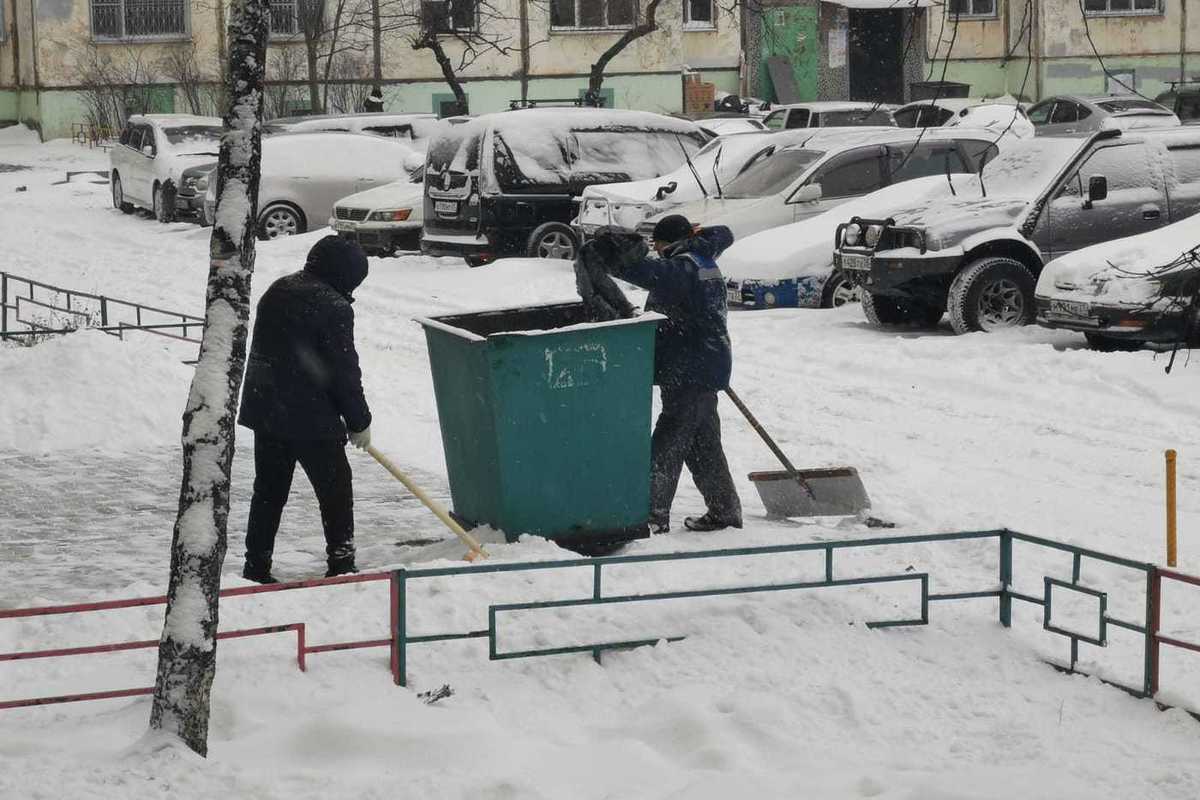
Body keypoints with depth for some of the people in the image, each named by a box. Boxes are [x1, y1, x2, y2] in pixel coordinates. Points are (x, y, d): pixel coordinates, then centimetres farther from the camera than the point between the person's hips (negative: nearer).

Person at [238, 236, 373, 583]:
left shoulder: (276, 292, 11)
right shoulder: (333, 307, -14)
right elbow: (344, 370, -12)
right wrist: (359, 421, 0)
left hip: (264, 412, 7)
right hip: (312, 420, -7)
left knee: (268, 490, 13)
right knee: (334, 490, 5)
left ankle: (256, 568, 14)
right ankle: (341, 565, 8)